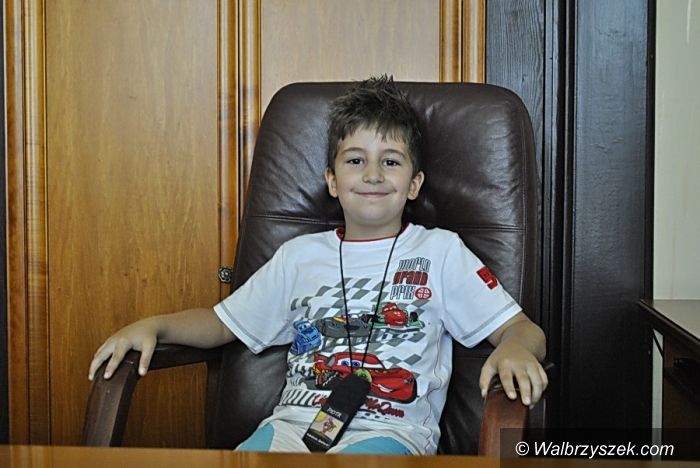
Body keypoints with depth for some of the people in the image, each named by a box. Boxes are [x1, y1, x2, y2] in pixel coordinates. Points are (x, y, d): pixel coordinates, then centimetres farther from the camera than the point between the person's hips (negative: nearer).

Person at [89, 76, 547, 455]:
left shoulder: (440, 252, 11)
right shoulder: (299, 255, 20)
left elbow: (523, 329, 7)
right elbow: (224, 322, 25)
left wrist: (515, 349, -19)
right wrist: (154, 326, 6)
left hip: (390, 431, -2)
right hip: (295, 423, 2)